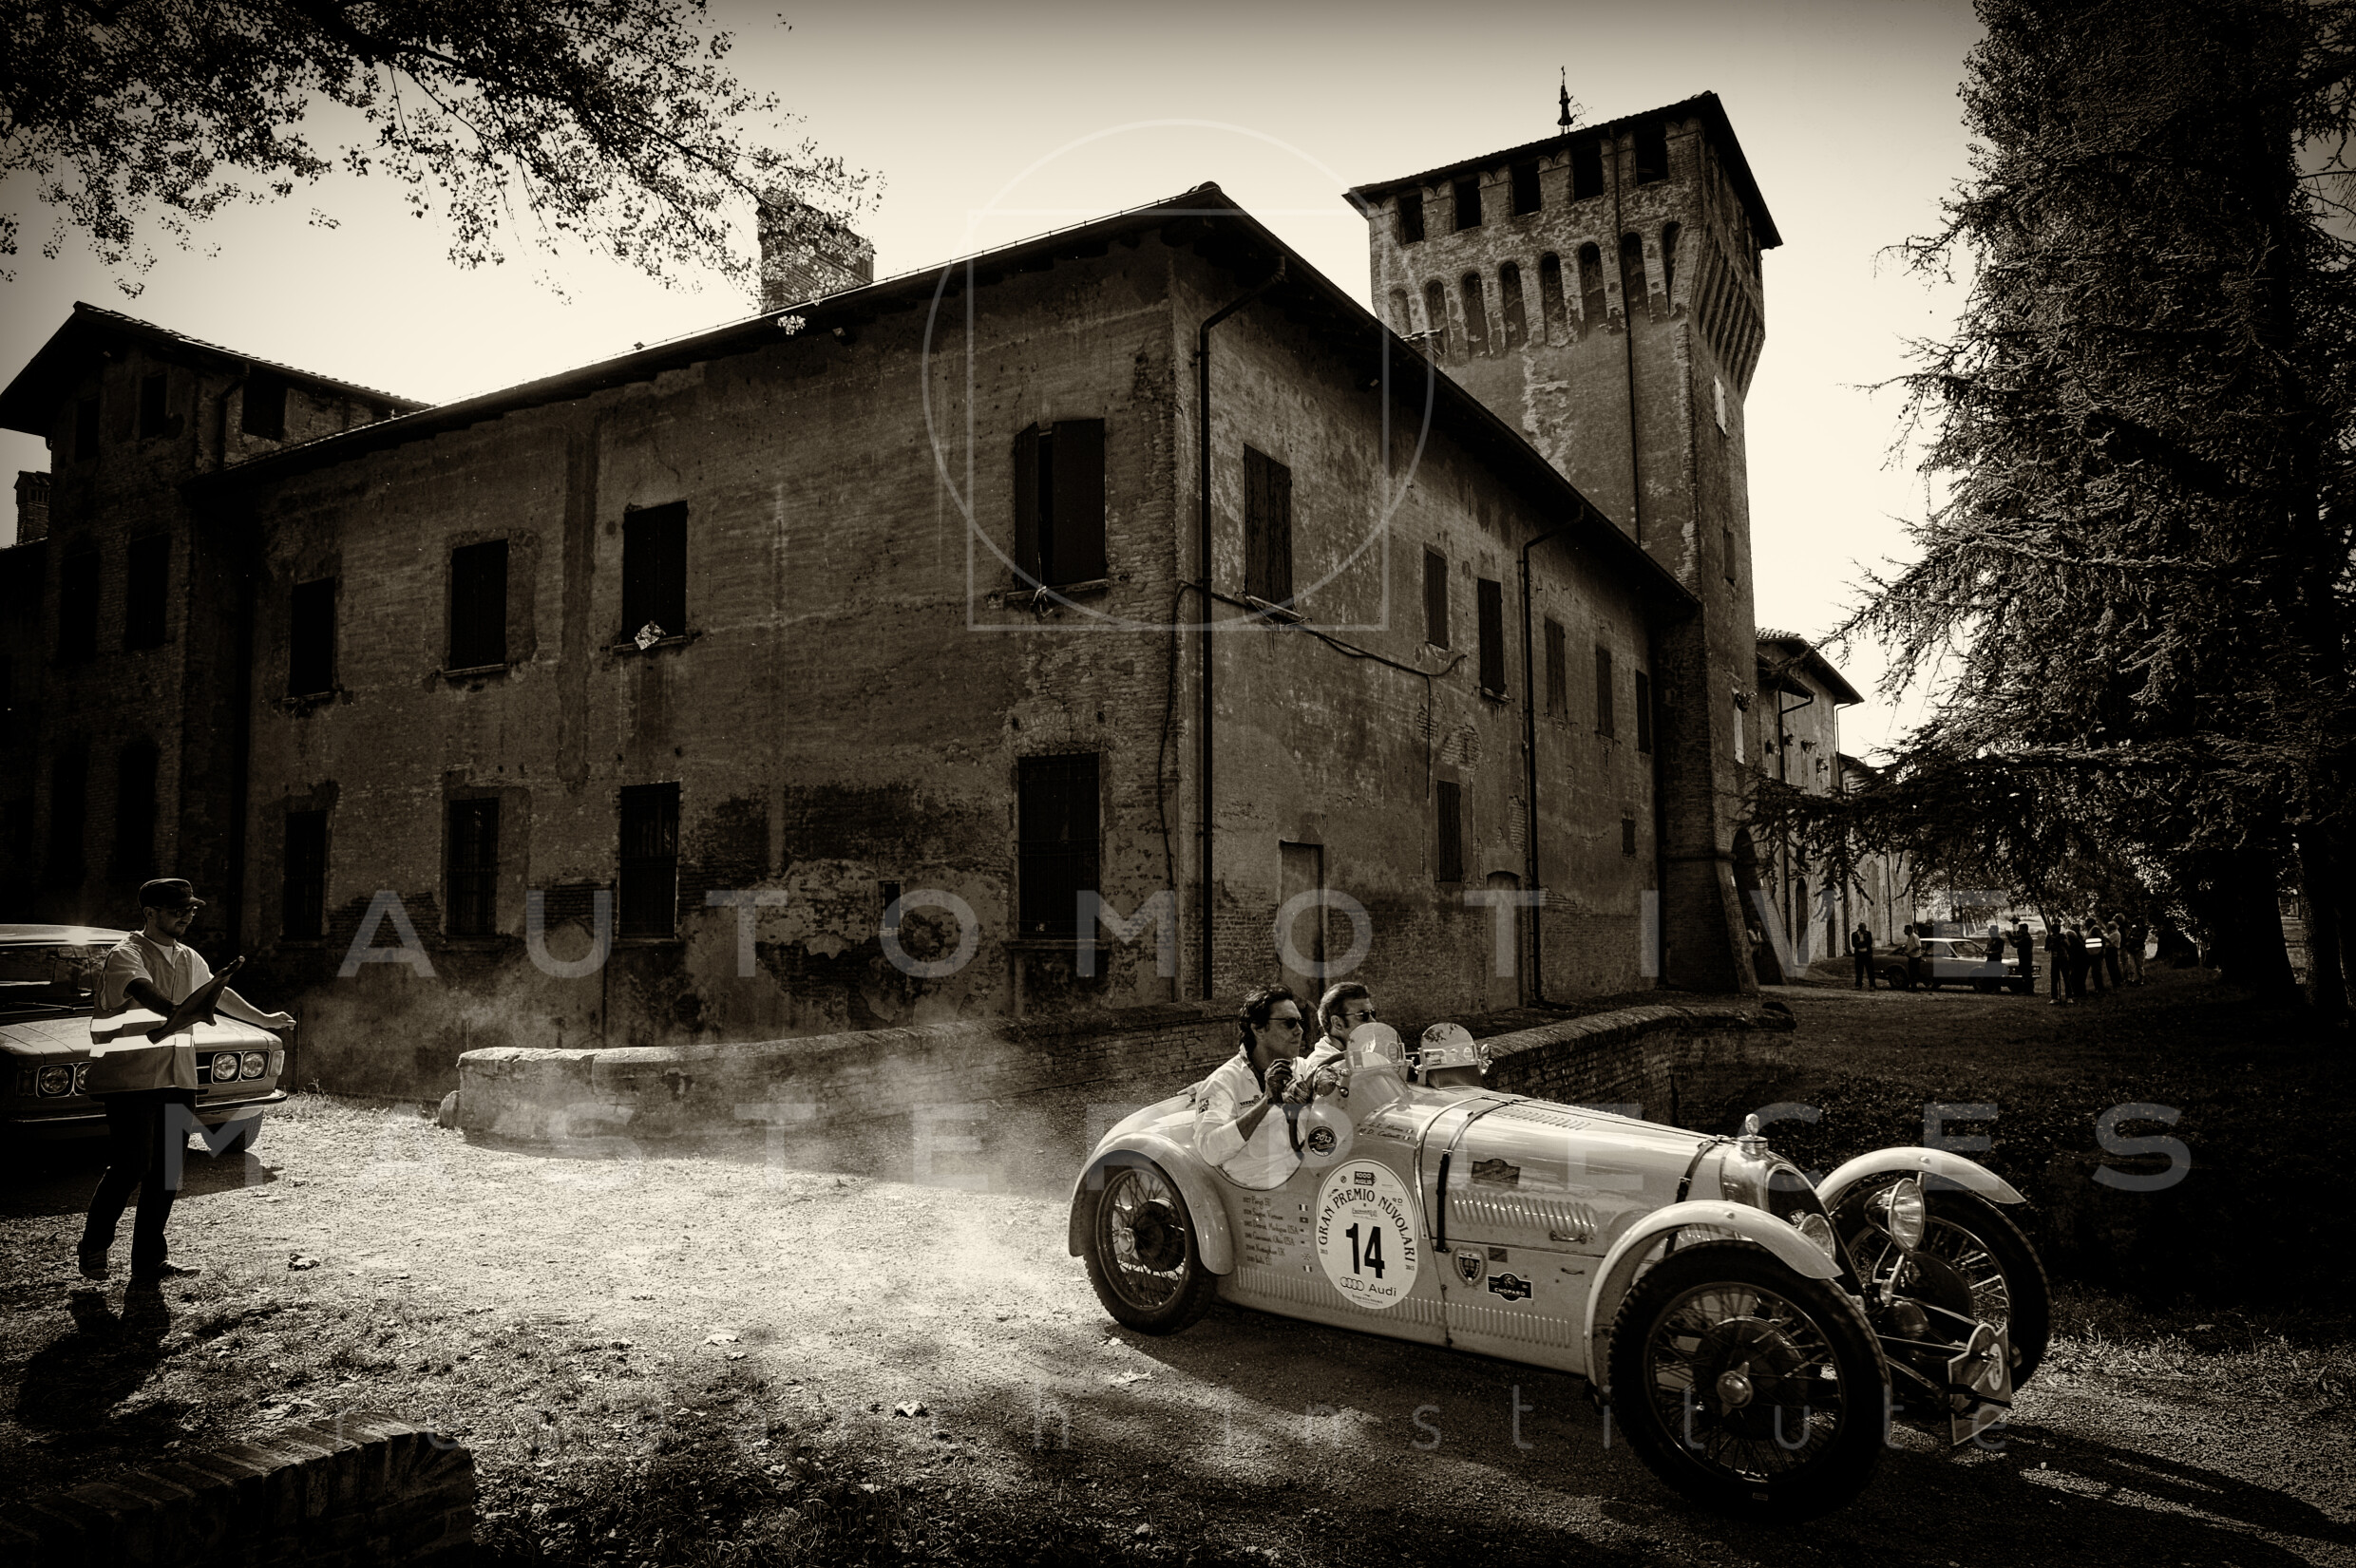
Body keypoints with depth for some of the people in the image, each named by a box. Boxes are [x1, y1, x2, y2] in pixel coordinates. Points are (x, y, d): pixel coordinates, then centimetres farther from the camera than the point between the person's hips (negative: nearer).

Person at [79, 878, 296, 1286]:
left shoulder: (189, 959, 15)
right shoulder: (125, 954, -8)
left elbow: (219, 994, 32)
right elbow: (145, 992, -29)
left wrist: (264, 1020, 43)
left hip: (178, 1081, 7)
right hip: (130, 1079, -7)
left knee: (166, 1174, 6)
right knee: (130, 1168, -10)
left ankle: (149, 1261, 15)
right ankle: (93, 1246, 14)